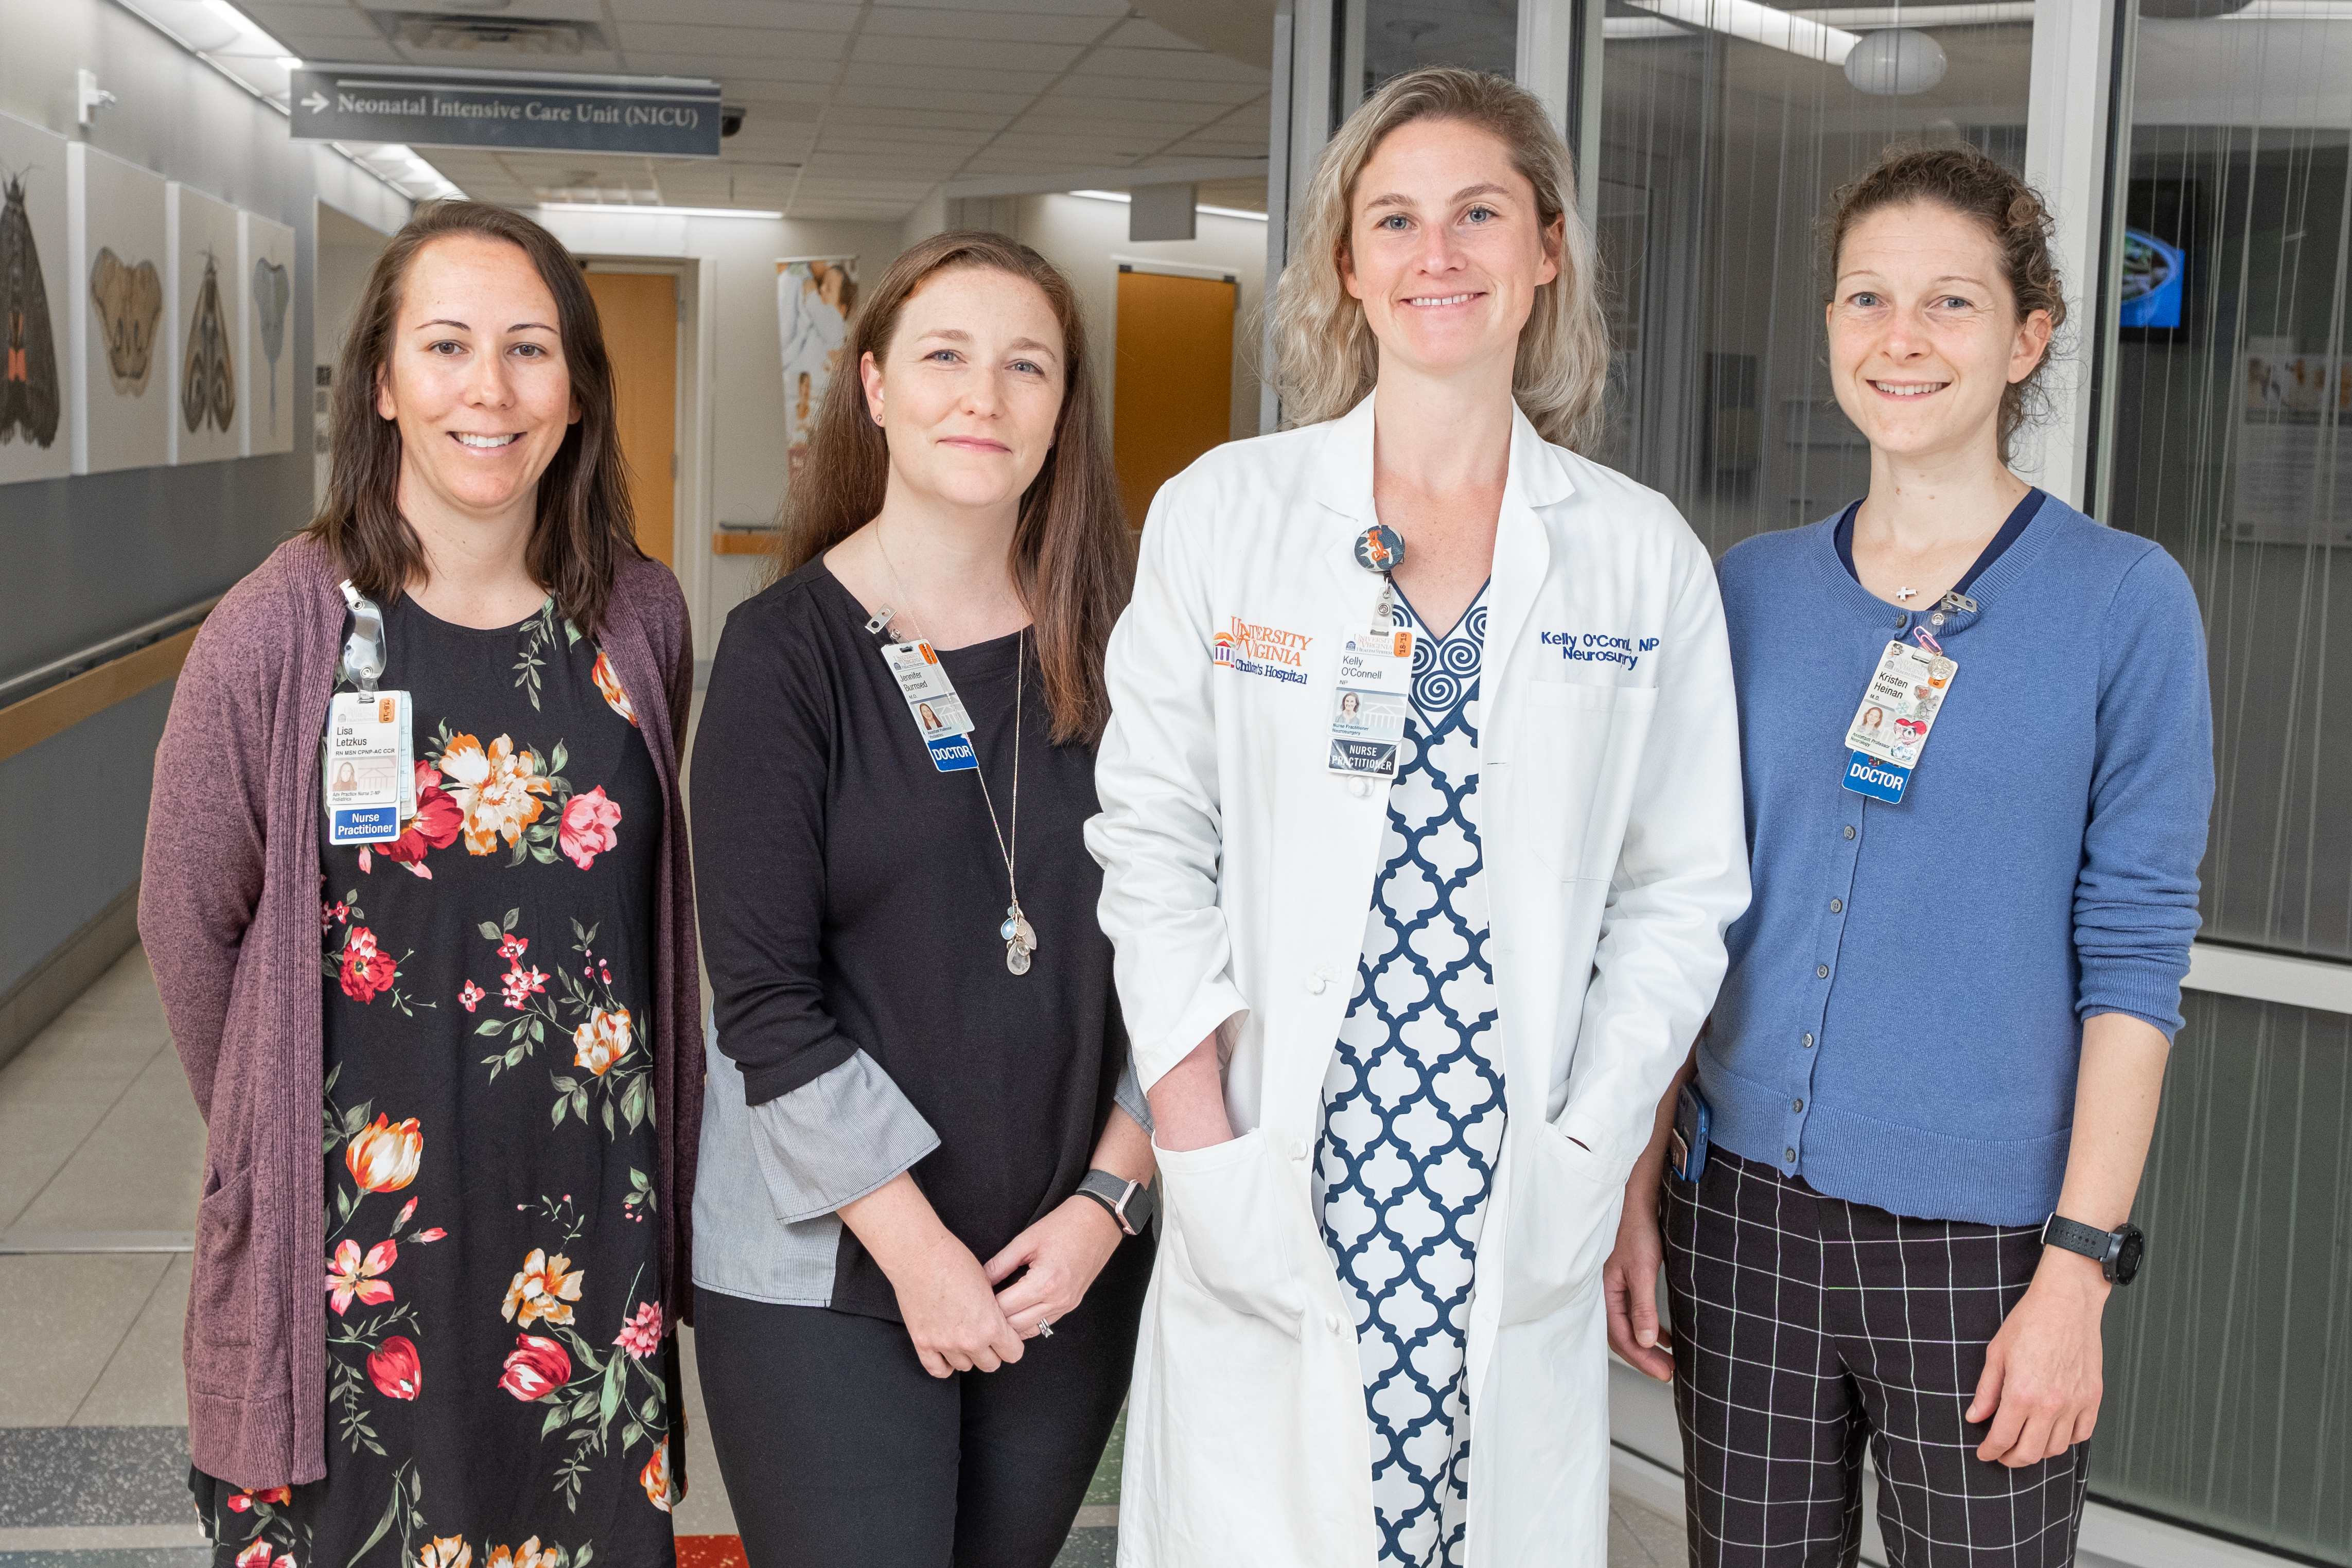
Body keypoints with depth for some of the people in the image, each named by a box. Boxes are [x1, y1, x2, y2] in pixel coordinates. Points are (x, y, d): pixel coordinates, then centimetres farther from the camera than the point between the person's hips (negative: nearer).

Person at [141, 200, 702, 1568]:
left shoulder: (641, 620, -1)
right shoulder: (282, 634, -11)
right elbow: (190, 924, 0)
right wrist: (291, 1134, 8)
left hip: (593, 1218, 3)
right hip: (359, 1239, -2)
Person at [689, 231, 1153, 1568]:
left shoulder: (1113, 648, 3)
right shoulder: (787, 649, -6)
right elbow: (765, 997, -10)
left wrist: (1110, 1198, -5)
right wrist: (917, 1247, -12)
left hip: (1075, 1264, 3)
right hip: (826, 1272, -3)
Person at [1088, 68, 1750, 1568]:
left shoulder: (1646, 554, 5)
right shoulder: (1224, 513, 3)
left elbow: (1680, 893, 7)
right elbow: (1155, 839, 4)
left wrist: (1585, 1150, -2)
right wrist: (1200, 1138, -5)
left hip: (1519, 1213, 1)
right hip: (1270, 1197, -1)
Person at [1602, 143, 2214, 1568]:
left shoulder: (2125, 599, -4)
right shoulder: (1756, 587, 5)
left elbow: (2136, 953, -6)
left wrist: (2079, 1267, -11)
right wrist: (1640, 1191, 6)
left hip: (1983, 1237, -3)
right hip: (1747, 1214, 3)